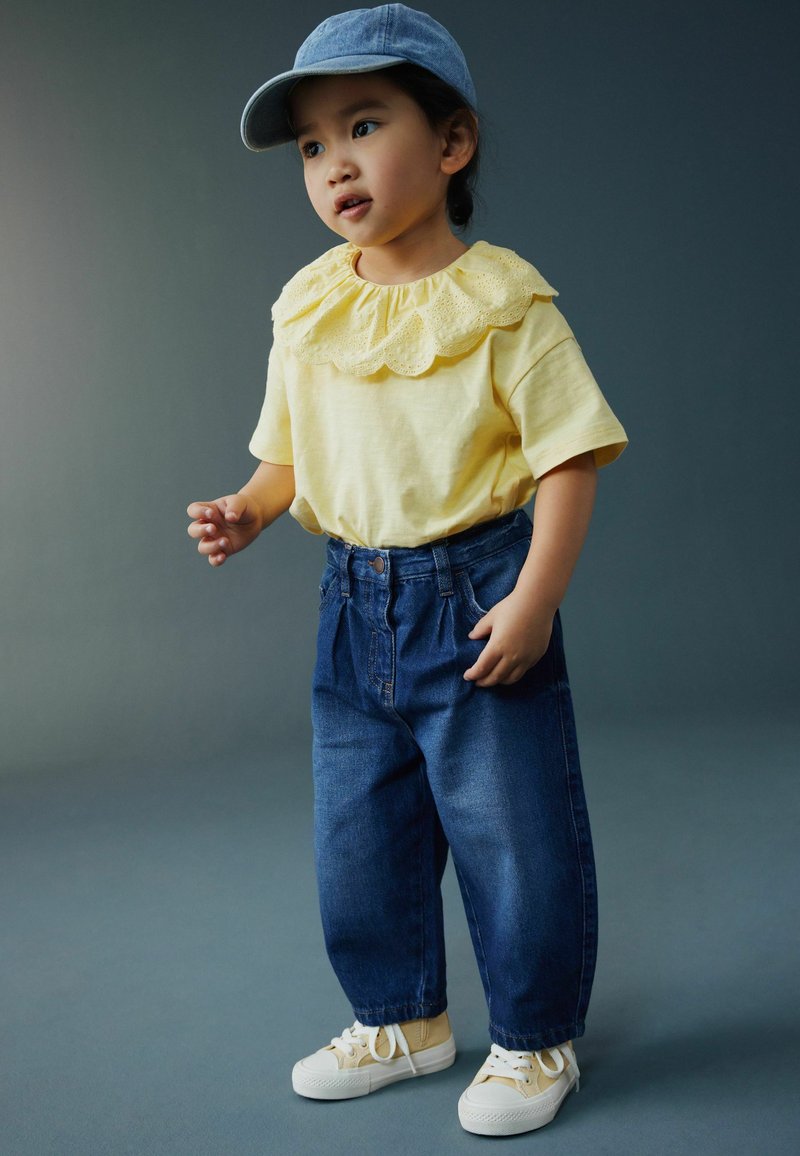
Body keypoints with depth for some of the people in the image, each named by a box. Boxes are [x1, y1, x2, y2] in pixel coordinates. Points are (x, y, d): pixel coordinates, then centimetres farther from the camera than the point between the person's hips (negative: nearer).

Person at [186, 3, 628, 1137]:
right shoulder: (307, 312, 5)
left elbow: (569, 453, -13)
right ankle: (402, 1021, 38)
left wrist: (535, 597, -21)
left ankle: (536, 1040, 26)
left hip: (476, 595, -6)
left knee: (511, 832, 4)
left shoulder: (500, 302, -12)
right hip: (355, 604, 6)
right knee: (356, 838, 16)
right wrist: (247, 512, -4)